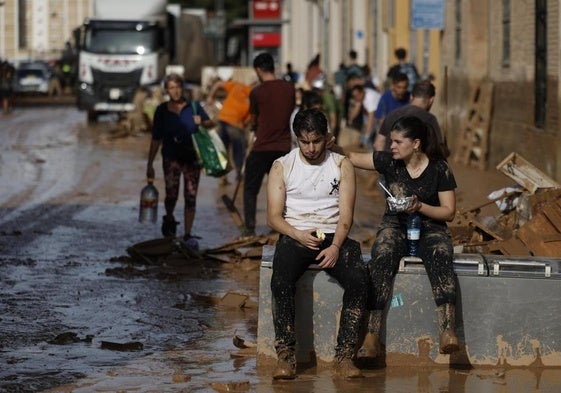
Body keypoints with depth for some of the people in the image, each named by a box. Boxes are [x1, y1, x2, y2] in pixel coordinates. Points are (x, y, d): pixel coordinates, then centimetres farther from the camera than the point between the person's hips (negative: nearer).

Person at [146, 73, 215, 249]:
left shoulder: (193, 107, 5)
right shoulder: (162, 110, 5)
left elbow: (211, 123, 2)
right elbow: (156, 139, 8)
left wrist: (202, 122, -22)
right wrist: (150, 164, 7)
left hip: (191, 157, 1)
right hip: (171, 157, -1)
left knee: (191, 196, -3)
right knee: (172, 193, -12)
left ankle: (188, 235, 6)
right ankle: (169, 220, 21)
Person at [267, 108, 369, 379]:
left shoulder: (341, 165, 9)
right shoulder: (282, 167, 8)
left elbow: (346, 214, 0)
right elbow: (273, 217, 1)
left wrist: (336, 246, -18)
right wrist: (298, 235, -18)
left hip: (333, 237, 1)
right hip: (294, 236, -1)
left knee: (358, 280, -30)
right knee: (281, 281, -33)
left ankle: (344, 355, -25)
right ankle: (285, 356, -29)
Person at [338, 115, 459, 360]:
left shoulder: (439, 169, -4)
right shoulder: (389, 162, 3)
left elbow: (449, 212, -3)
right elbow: (352, 157, 5)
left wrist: (420, 207, -18)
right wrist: (332, 147, -14)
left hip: (430, 227, -2)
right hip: (395, 225, 2)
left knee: (440, 257, -36)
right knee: (381, 257, -32)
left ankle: (447, 331, -49)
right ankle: (372, 335, -40)